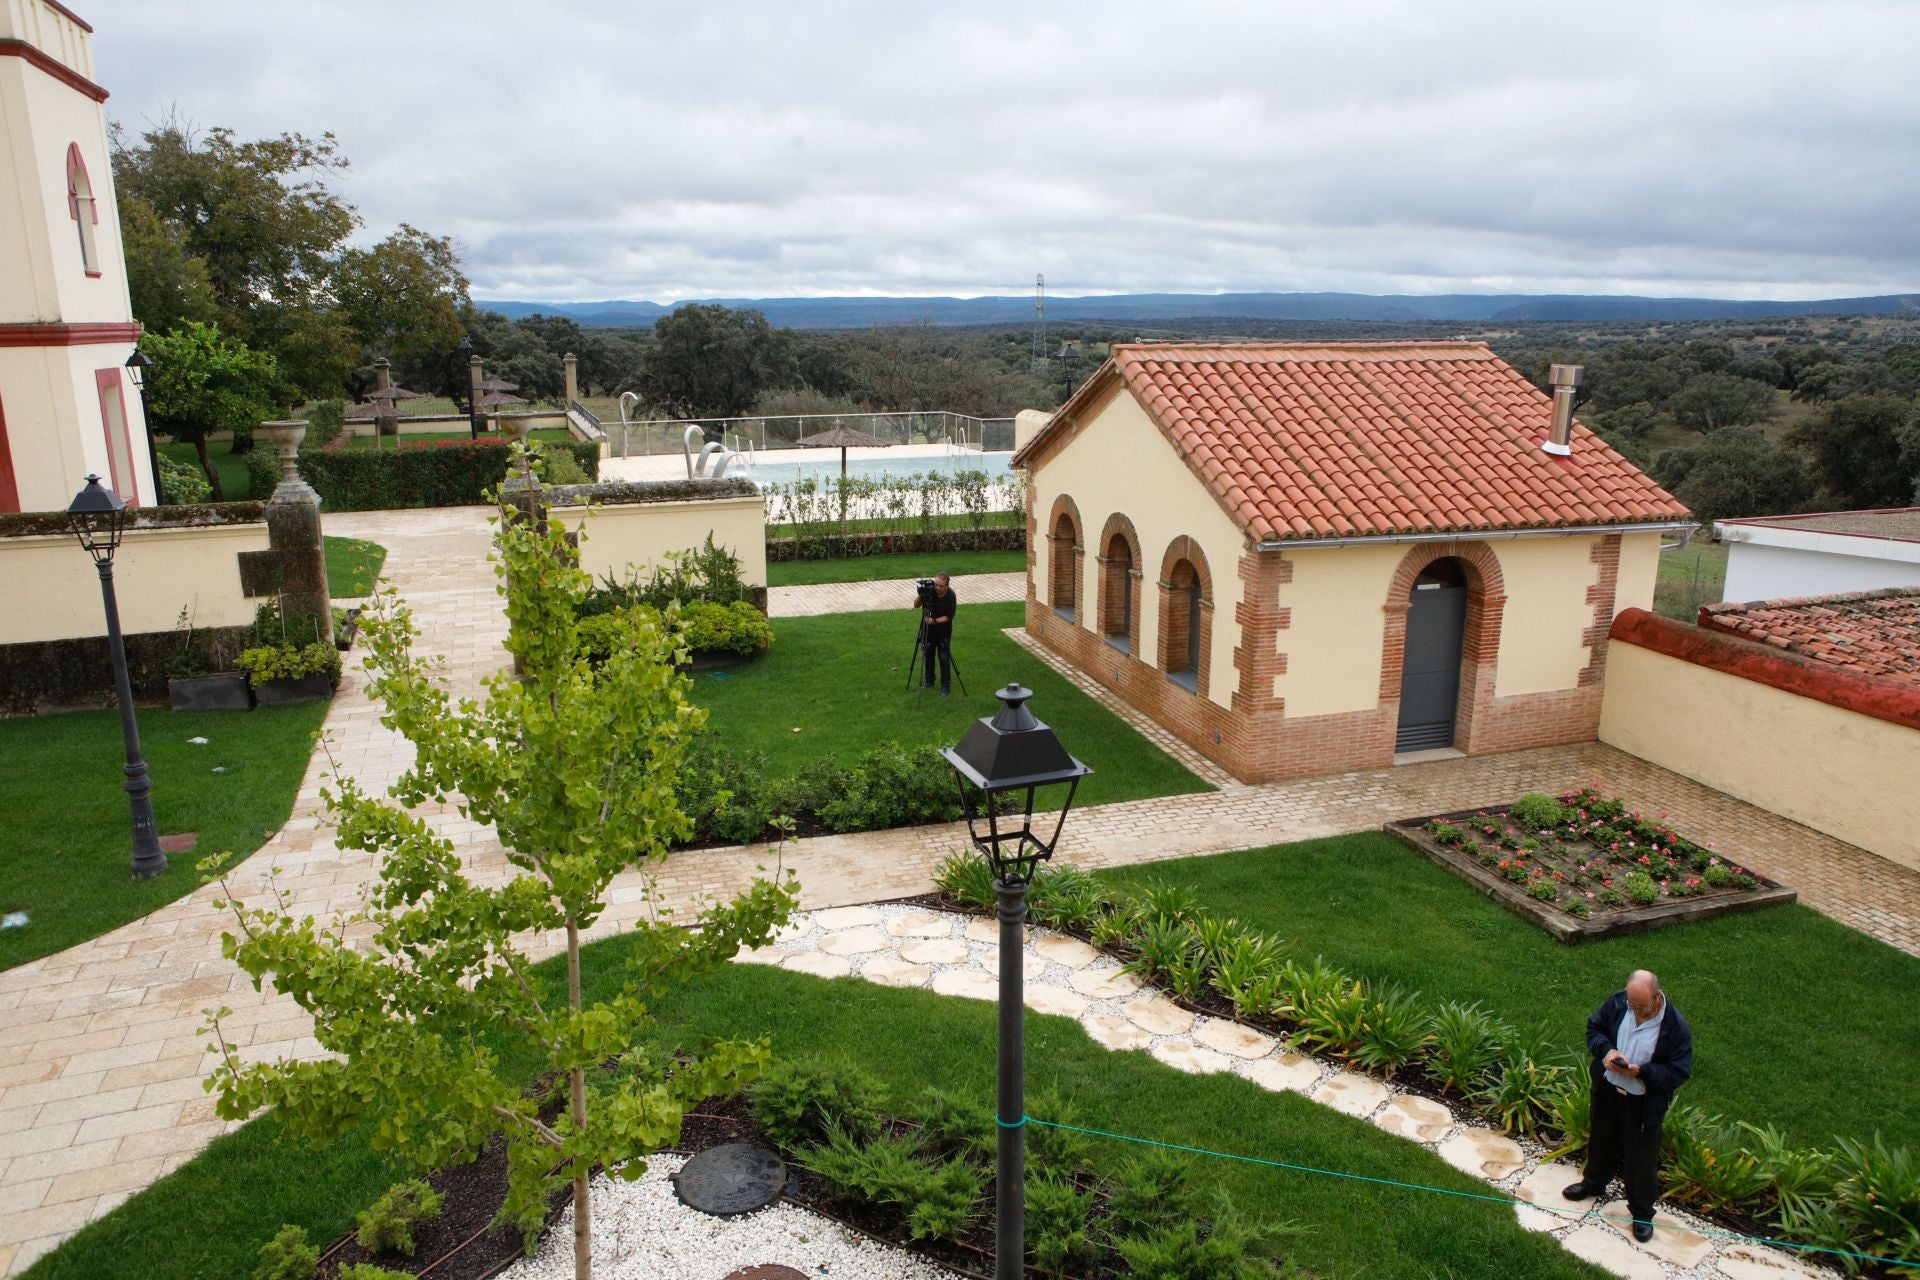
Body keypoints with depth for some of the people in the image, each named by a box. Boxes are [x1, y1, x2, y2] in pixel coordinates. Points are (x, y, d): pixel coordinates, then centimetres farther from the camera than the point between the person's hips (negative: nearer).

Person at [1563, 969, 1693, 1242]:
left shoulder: (1676, 1027, -24)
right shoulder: (1617, 1003, -14)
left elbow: (1679, 1072, -17)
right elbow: (1594, 1028, 1)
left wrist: (1641, 1071, -31)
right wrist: (1606, 1050, -19)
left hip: (1644, 1103, -4)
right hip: (1607, 1089, 4)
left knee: (1641, 1158, 13)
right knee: (1601, 1141, 27)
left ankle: (1642, 1213, 34)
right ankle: (1594, 1183, 53)